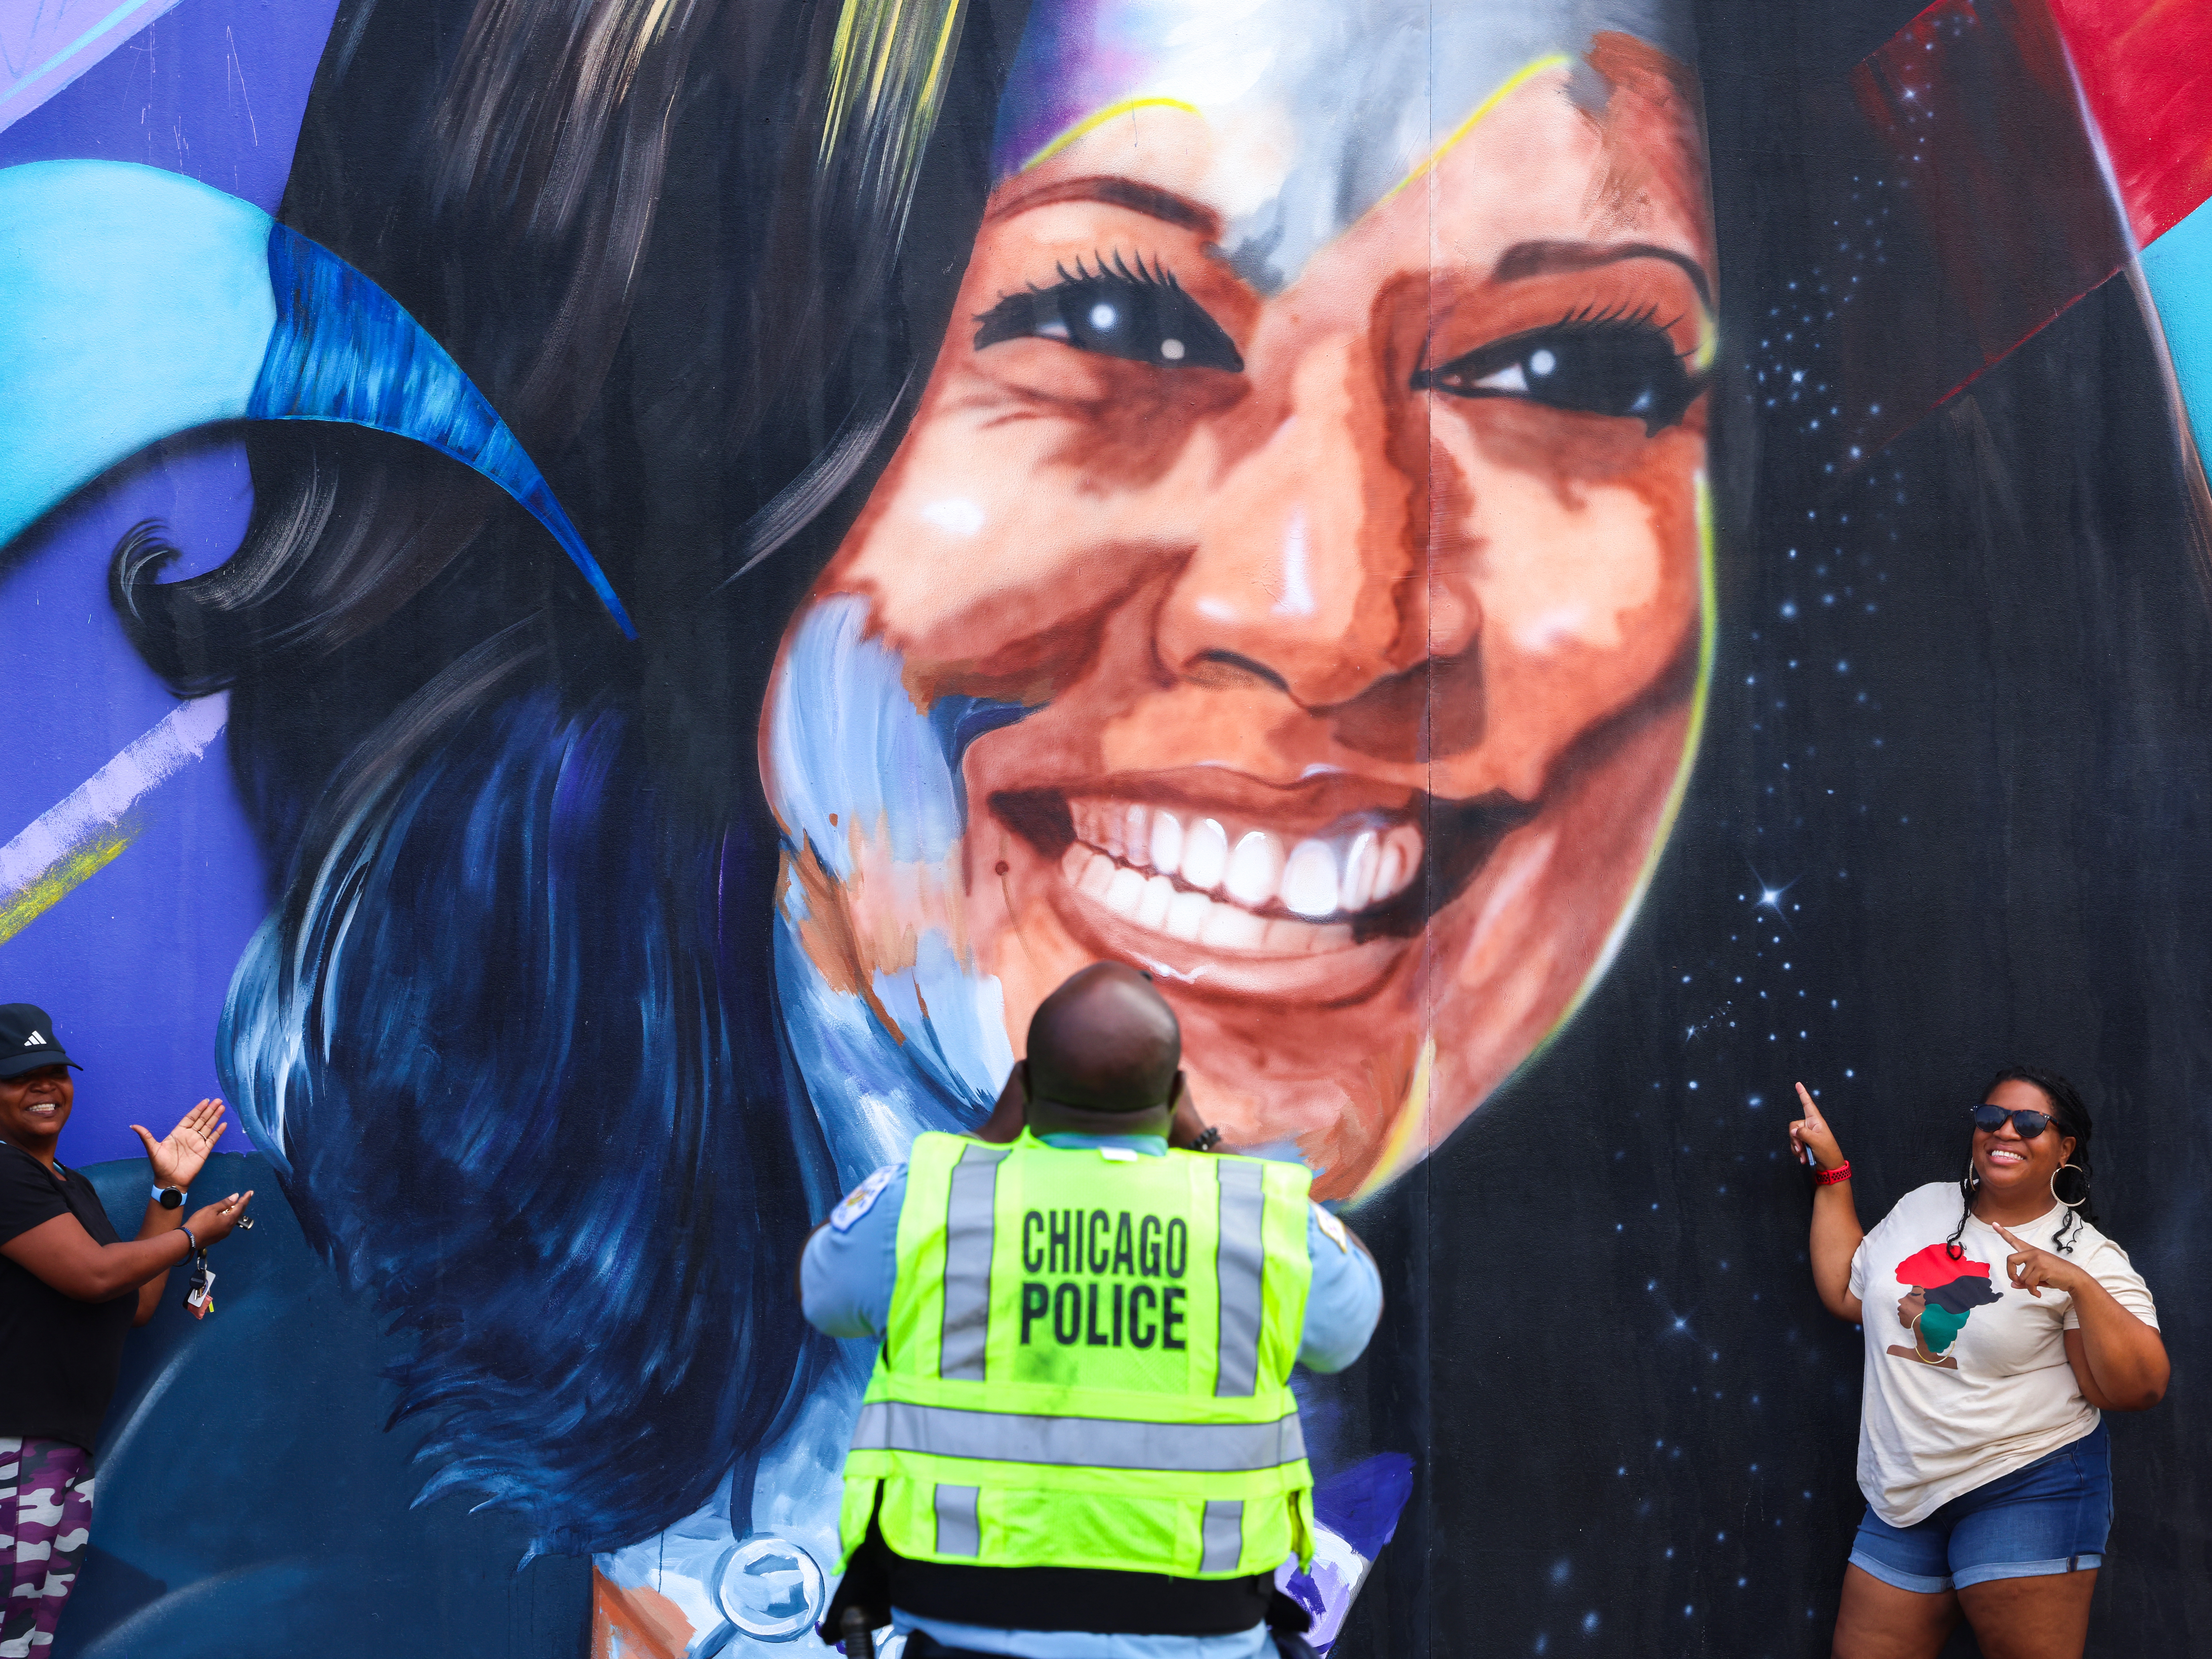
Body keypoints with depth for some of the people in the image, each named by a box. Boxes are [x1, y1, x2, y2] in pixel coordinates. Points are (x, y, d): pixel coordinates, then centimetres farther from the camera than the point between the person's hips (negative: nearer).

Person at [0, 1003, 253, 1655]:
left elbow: (135, 1305, 19)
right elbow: (93, 1273, -16)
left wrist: (170, 1191, 16)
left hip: (69, 1449, 9)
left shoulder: (74, 1187, 22)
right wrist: (193, 1234, 0)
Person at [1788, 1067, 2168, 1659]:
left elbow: (2139, 1389, -12)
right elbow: (1846, 1294, 15)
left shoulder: (2088, 1256, -5)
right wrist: (1831, 1171, 17)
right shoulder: (1925, 1207, 9)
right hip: (1904, 1494, 5)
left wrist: (2078, 1284, -25)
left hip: (2027, 1491, -5)